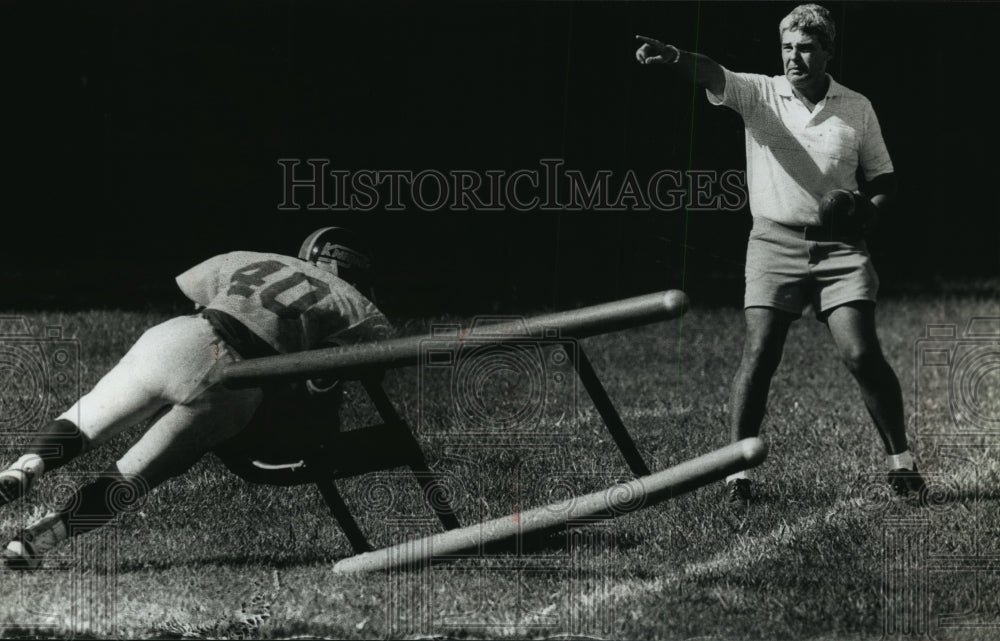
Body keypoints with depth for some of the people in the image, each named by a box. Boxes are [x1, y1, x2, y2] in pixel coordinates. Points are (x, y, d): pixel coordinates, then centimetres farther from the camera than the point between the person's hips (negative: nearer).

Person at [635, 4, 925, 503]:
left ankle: (900, 460, 4)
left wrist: (865, 211, -6)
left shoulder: (857, 108, 9)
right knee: (758, 354, -10)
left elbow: (883, 178, 16)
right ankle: (738, 470, -1)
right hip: (775, 242, -1)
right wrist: (675, 58, -39)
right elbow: (712, 75, -18)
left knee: (862, 355, -10)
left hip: (838, 246, 1)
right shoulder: (758, 95, 2)